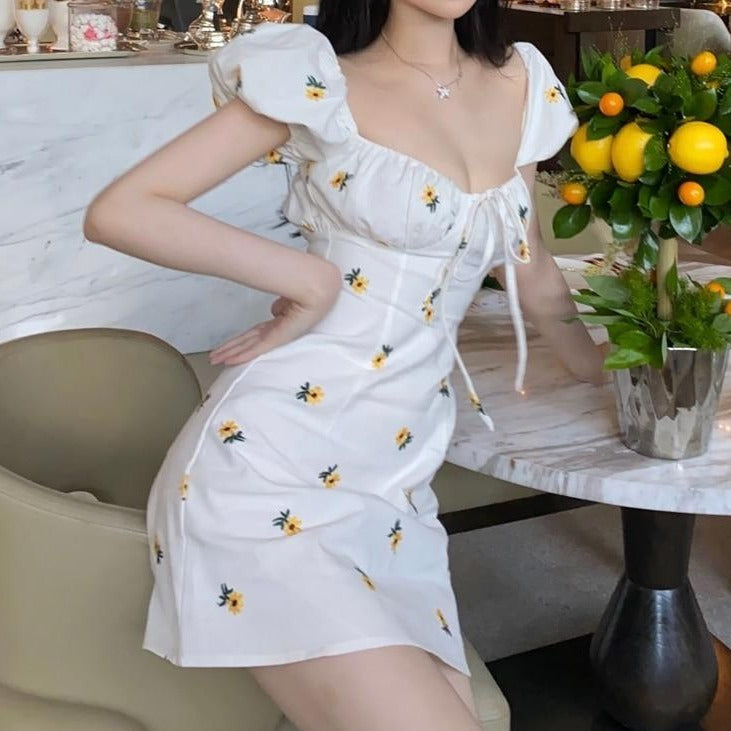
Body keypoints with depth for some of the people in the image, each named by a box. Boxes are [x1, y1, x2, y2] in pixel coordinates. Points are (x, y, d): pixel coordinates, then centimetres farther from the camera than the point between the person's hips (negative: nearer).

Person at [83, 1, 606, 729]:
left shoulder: (523, 88, 13)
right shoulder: (318, 80, -3)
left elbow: (532, 276, 26)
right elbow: (117, 210, -8)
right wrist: (310, 277, -11)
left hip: (392, 491, 6)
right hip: (264, 470, -6)